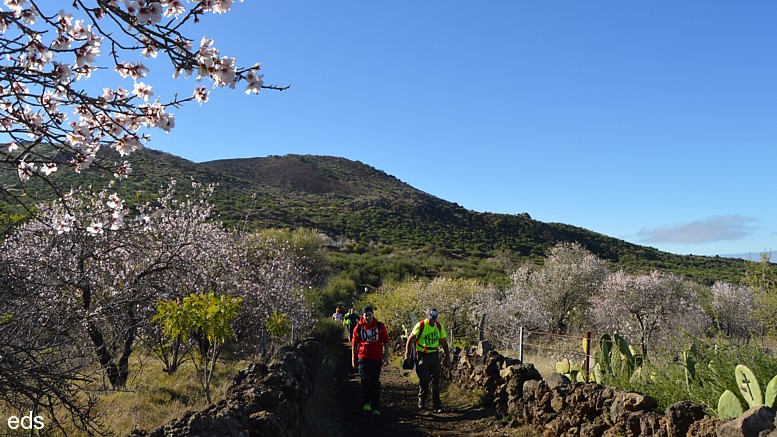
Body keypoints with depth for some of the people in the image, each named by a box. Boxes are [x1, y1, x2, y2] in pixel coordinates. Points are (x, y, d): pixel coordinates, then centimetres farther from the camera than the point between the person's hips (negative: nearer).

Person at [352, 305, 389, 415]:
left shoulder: (380, 326, -1)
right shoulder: (358, 327, 0)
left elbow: (385, 342, 4)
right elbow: (354, 344, 8)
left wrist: (386, 356, 0)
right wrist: (353, 359, 7)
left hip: (377, 358, 0)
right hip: (363, 357, 0)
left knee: (375, 382, 7)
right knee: (365, 379, -14)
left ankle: (375, 406, 17)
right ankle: (367, 402, 2)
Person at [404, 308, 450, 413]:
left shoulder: (439, 326, 1)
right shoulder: (420, 326, -12)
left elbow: (443, 342, 11)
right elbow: (410, 339, -5)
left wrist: (447, 356, 11)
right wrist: (407, 354, -6)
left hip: (434, 355, 4)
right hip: (422, 356, -4)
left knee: (436, 380, 4)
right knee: (424, 380, -4)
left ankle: (437, 405, 11)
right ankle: (421, 403, 14)